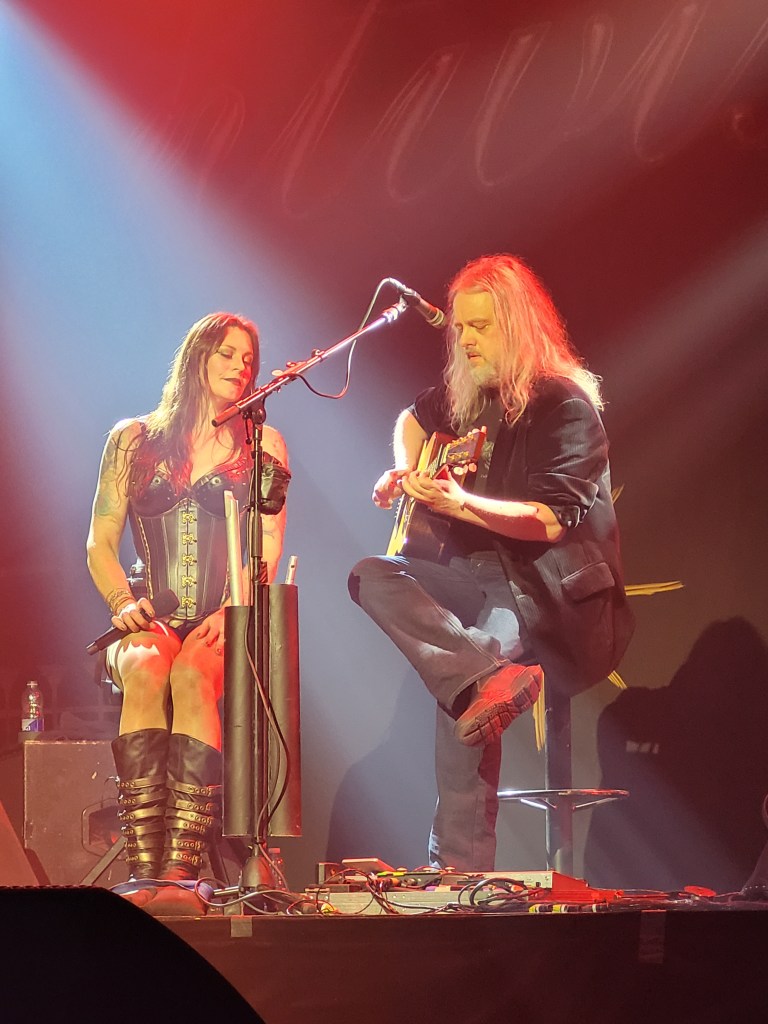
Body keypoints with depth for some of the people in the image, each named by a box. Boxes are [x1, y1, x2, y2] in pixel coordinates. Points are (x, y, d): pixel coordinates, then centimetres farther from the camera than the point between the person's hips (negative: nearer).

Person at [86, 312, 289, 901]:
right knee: (146, 668, -36)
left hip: (225, 629, 0)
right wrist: (123, 602, -11)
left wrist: (231, 613, -16)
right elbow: (101, 543, 10)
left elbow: (268, 548, 3)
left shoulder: (262, 446, 14)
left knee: (191, 673, -36)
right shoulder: (134, 439, 15)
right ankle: (144, 870, -45)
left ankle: (183, 870, -47)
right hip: (149, 625, 1)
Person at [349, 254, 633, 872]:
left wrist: (460, 503, -31)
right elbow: (414, 418, 36)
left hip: (554, 592, -9)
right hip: (481, 576, 9)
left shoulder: (565, 403, -11)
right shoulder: (470, 394, 13)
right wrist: (405, 475, 15)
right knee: (373, 578, -12)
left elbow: (554, 520, -21)